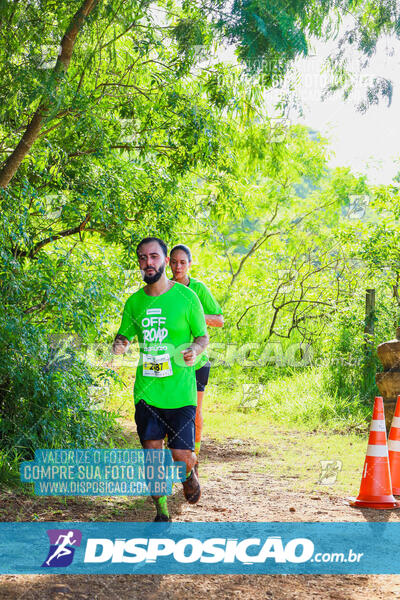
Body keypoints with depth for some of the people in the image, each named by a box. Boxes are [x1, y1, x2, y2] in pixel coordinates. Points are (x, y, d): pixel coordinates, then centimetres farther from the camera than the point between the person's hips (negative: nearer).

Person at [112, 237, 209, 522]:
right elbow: (125, 335, 17)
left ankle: (190, 473, 33)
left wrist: (194, 350, -18)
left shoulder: (186, 297, -3)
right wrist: (120, 344, -6)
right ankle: (162, 513, 19)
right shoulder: (134, 301, 6)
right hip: (146, 391, 3)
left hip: (180, 391, -3)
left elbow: (203, 336, 4)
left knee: (181, 456, -4)